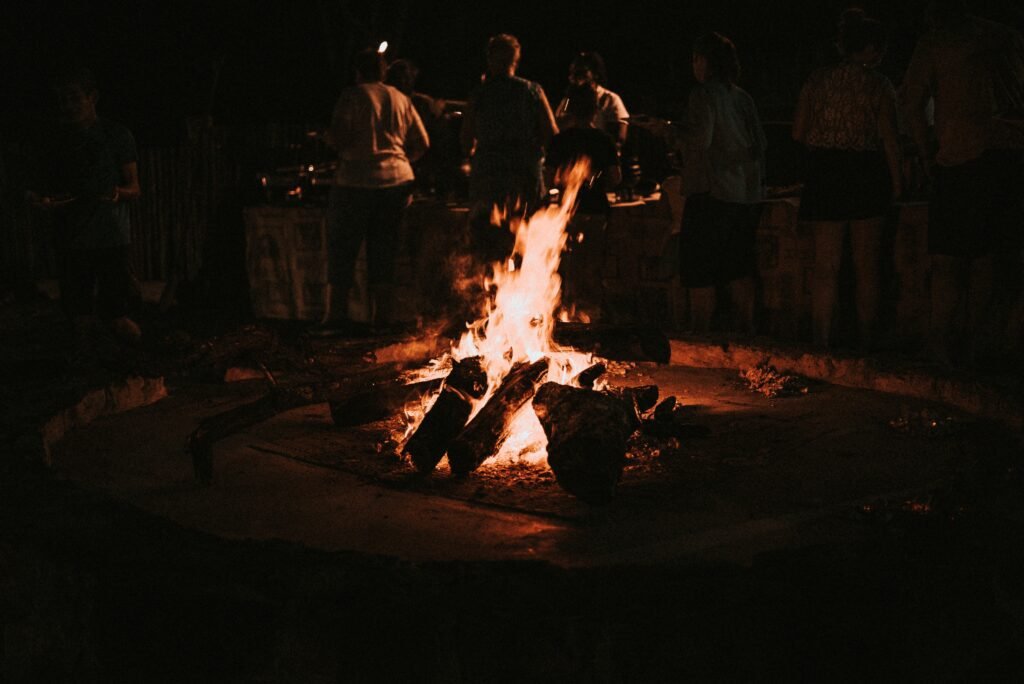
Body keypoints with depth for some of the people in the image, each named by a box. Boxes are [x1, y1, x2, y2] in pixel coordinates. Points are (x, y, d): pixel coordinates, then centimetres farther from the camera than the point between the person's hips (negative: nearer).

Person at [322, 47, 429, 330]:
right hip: (397, 180, 5)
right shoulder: (401, 100, 11)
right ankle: (382, 315, 9)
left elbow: (337, 137, -13)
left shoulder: (352, 96, -4)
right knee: (383, 249, 10)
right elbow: (422, 143, 9)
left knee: (342, 247, 5)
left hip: (356, 180, -4)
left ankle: (336, 312, 5)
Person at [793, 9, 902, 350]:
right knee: (867, 264, 10)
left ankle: (822, 342, 3)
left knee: (826, 266, 6)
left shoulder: (817, 81, 1)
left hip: (825, 175, 2)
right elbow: (890, 139, -9)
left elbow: (798, 133, 2)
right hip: (868, 177, -2)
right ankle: (866, 339, 16)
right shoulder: (879, 85, -6)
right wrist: (896, 181, 1)